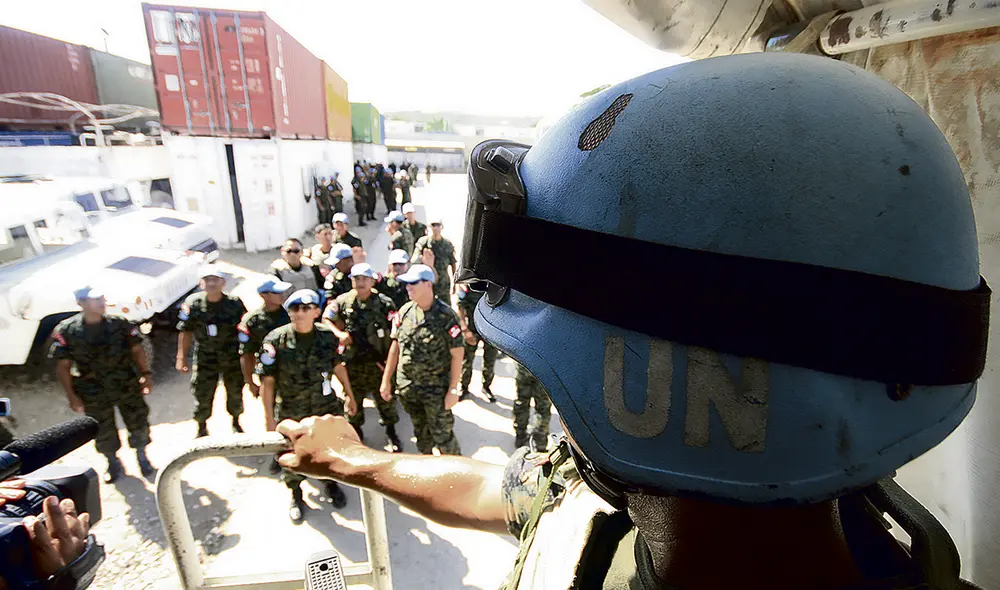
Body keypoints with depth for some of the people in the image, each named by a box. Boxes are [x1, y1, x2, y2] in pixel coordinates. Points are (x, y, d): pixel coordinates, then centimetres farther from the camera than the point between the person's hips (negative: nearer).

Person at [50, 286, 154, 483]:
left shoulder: (120, 324, -6)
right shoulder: (66, 331, -9)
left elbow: (137, 350, 0)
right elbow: (63, 366, -4)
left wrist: (146, 373, -9)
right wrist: (71, 395, -6)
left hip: (127, 386, 0)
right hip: (94, 393, 0)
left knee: (139, 424, 8)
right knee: (103, 433, 14)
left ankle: (142, 457, 33)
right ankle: (113, 464, 39)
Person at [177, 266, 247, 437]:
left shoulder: (235, 303, -11)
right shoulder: (192, 303, -9)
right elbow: (185, 331, 1)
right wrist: (181, 357, 3)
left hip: (233, 358, 0)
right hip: (205, 358, 0)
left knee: (235, 393, 15)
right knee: (202, 396, 6)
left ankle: (236, 423, 41)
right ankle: (202, 428, 32)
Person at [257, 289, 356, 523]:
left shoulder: (327, 335, -9)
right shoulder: (276, 341, -17)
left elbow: (338, 365, 6)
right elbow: (267, 381, -12)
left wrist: (349, 395, 12)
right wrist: (269, 418, -12)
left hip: (327, 407, 2)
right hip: (291, 413, -2)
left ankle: (331, 483, 47)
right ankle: (295, 495, 44)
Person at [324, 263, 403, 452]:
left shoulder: (384, 303, -9)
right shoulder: (343, 301, -3)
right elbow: (325, 319, 5)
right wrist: (339, 334, -12)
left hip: (379, 362, -2)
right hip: (353, 361, 2)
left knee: (385, 398, 8)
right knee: (353, 400, 17)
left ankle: (391, 432, 29)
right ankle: (356, 432, 39)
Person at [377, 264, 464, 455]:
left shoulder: (446, 316, -16)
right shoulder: (404, 312, -1)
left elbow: (457, 354, -14)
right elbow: (396, 346, 8)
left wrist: (453, 389, -14)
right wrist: (386, 380, 7)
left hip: (437, 389, -5)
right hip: (408, 388, 5)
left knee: (443, 436, 3)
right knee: (421, 433, 22)